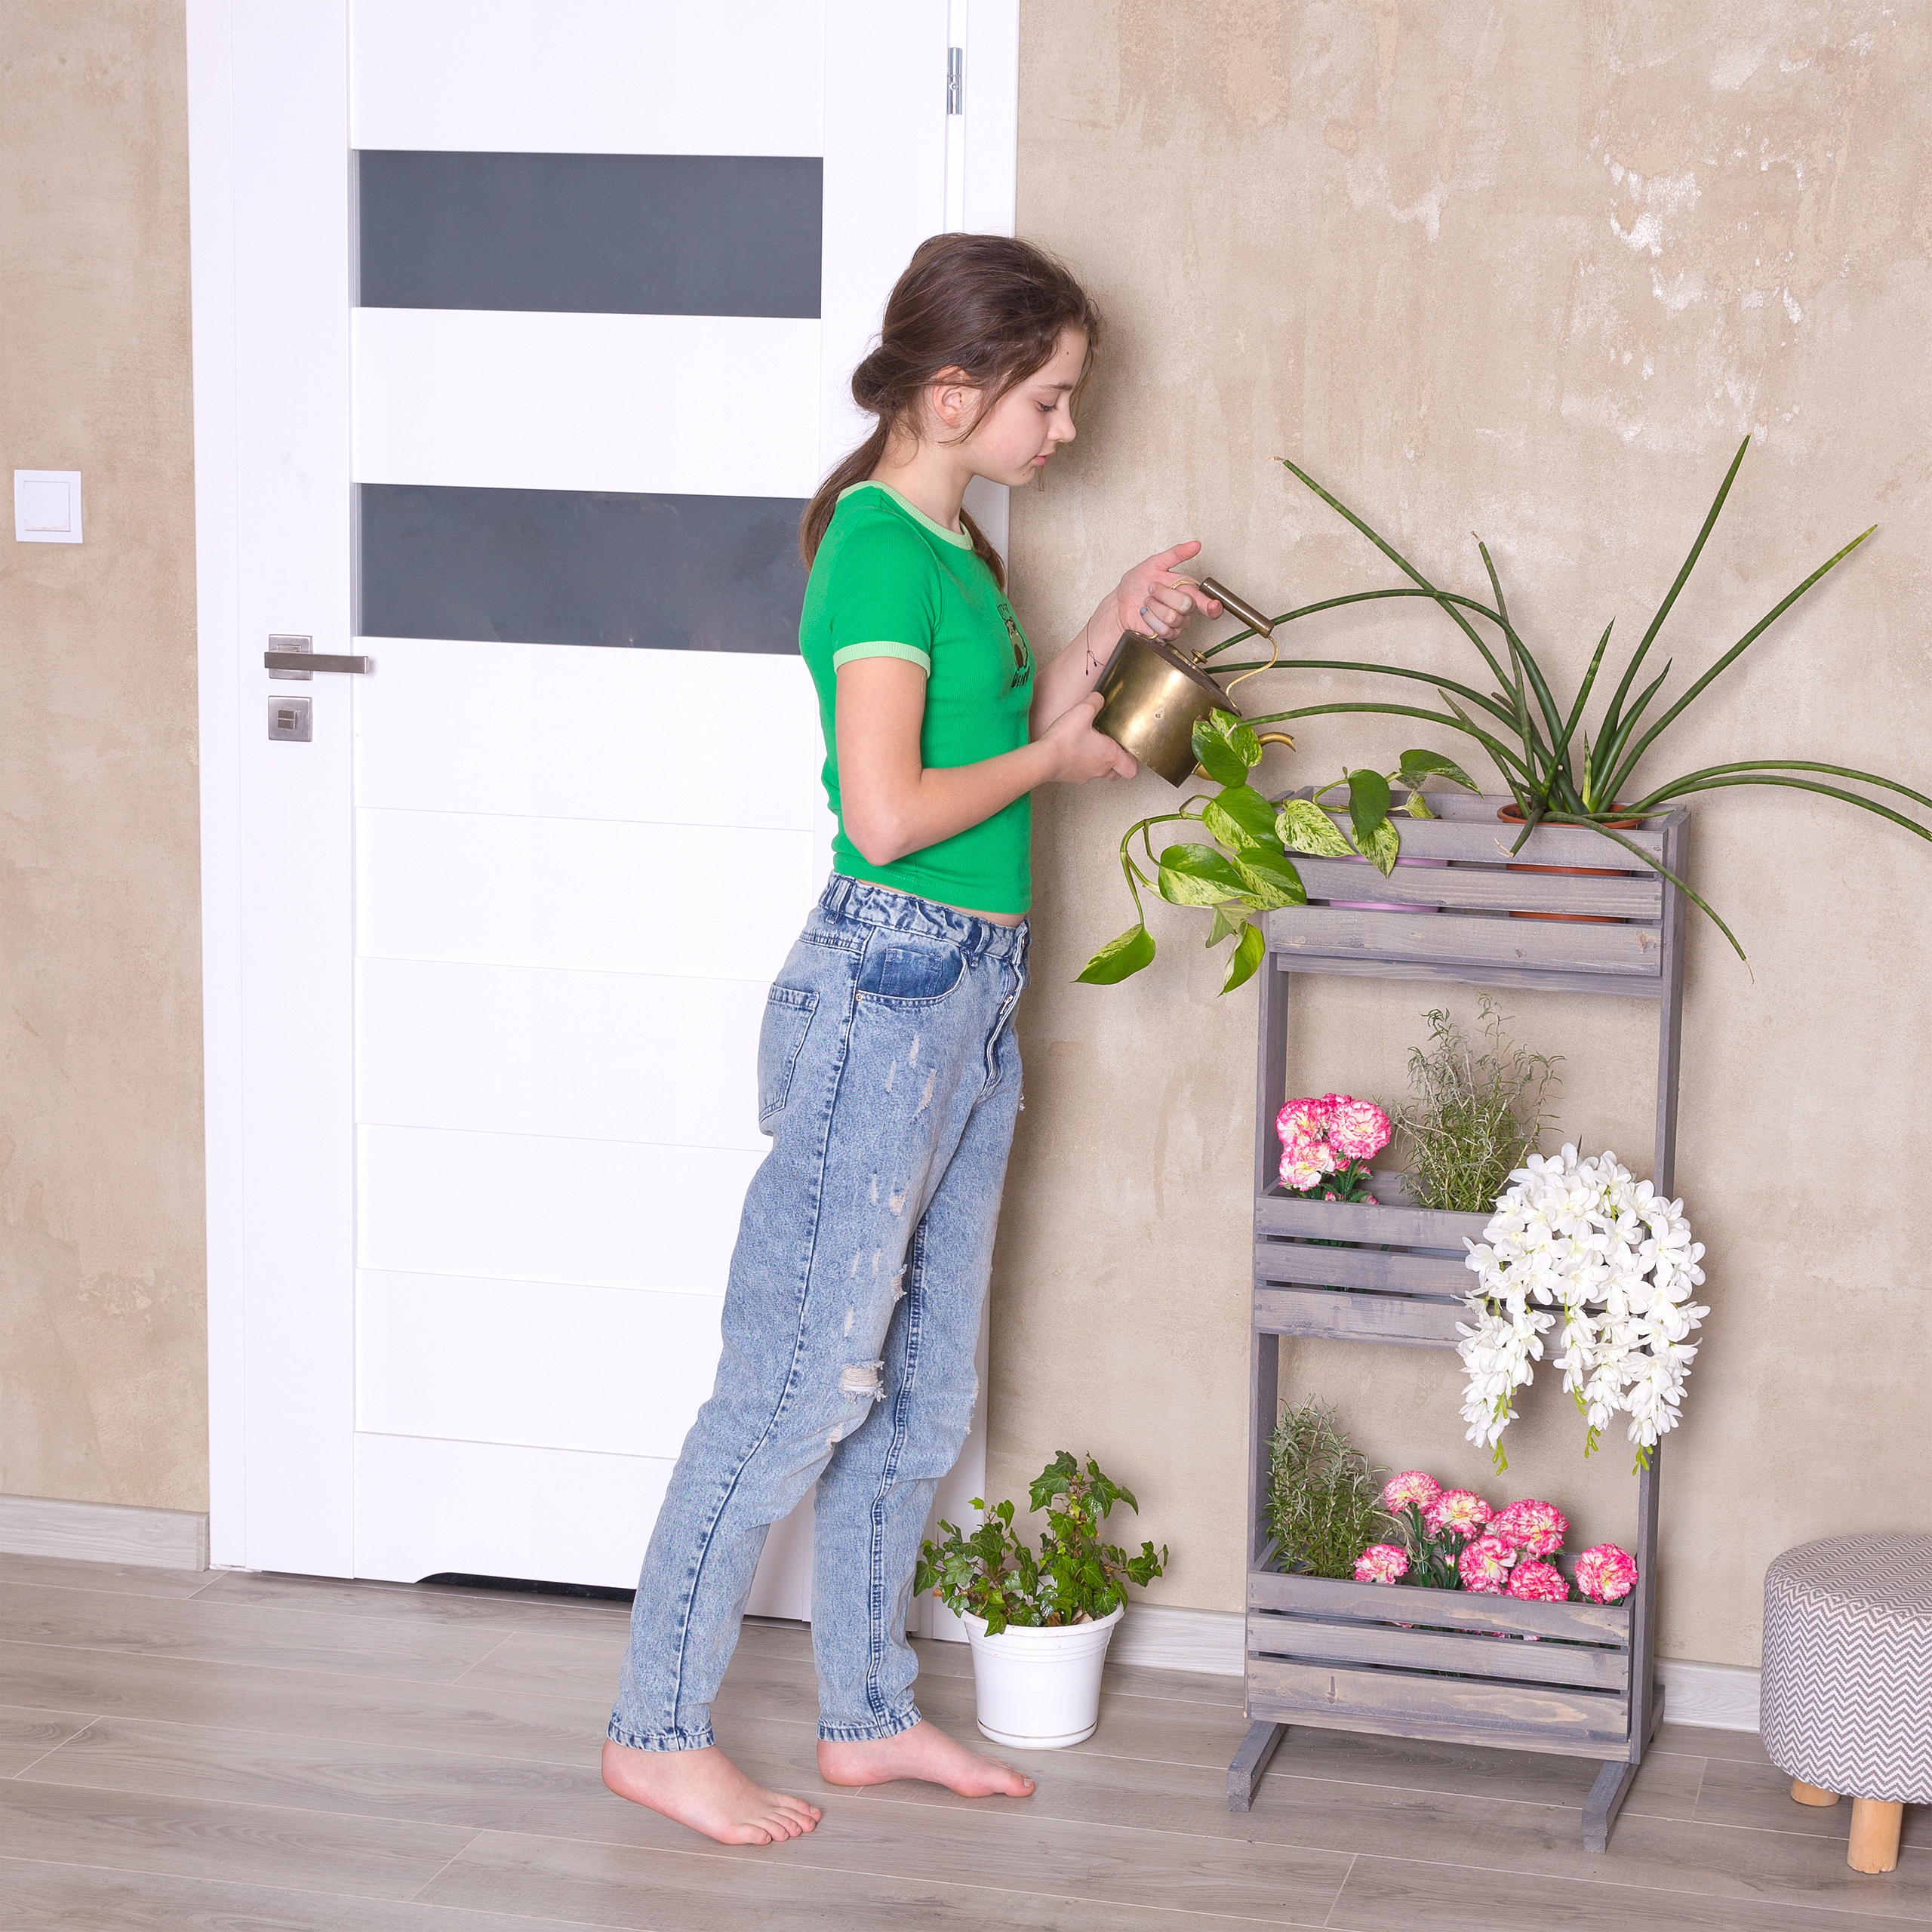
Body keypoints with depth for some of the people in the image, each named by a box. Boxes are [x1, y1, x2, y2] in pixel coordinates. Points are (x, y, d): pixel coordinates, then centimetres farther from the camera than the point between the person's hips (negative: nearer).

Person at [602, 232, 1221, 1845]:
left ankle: (869, 1713, 26)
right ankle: (658, 1729, 7)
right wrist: (1053, 756, -9)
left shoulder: (955, 546, 14)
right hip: (888, 983, -10)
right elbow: (888, 810, -23)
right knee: (798, 1378, -4)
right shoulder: (880, 546, -16)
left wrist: (1107, 634, 12)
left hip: (973, 990, 10)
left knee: (920, 1385, 15)